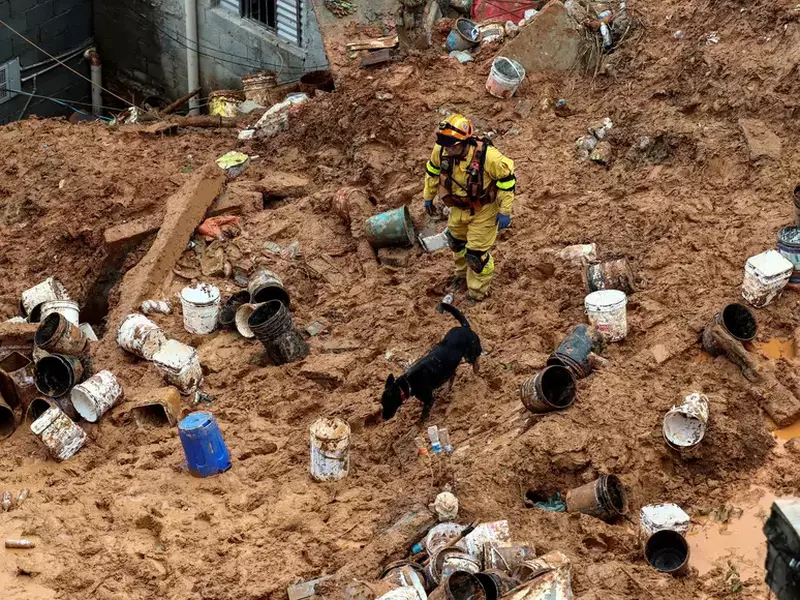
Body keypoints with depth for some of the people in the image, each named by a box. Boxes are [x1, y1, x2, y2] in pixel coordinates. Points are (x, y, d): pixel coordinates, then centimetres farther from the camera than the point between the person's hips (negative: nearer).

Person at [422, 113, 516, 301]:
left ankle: (477, 294, 29)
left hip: (483, 210, -5)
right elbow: (433, 171, 0)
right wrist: (428, 196, 10)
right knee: (456, 242, 28)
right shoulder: (441, 150, -24)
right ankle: (462, 273, 58)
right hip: (458, 207, 5)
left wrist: (505, 211, -18)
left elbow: (507, 179, -23)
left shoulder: (487, 156, -38)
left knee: (476, 253, 3)